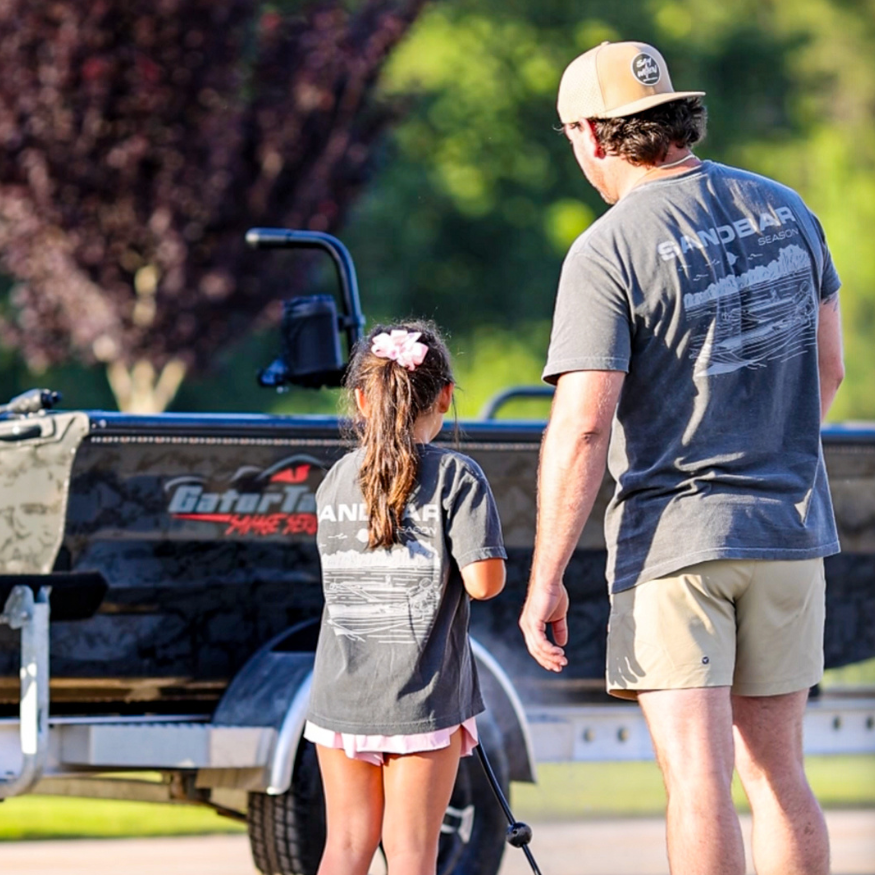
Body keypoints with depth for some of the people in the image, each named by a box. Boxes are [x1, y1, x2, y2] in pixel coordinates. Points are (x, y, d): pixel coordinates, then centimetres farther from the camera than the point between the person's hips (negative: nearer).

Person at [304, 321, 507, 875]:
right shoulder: (456, 476, -9)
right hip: (421, 696, -4)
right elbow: (484, 581, -14)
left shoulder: (336, 480, 7)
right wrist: (493, 560, 7)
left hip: (342, 695, 4)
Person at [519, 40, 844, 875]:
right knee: (776, 772, 13)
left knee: (699, 782, -7)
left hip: (671, 535, -6)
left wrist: (544, 581, -12)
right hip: (788, 528, 6)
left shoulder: (608, 252, -14)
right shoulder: (783, 209, 5)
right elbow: (826, 366, 15)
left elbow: (581, 429, -18)